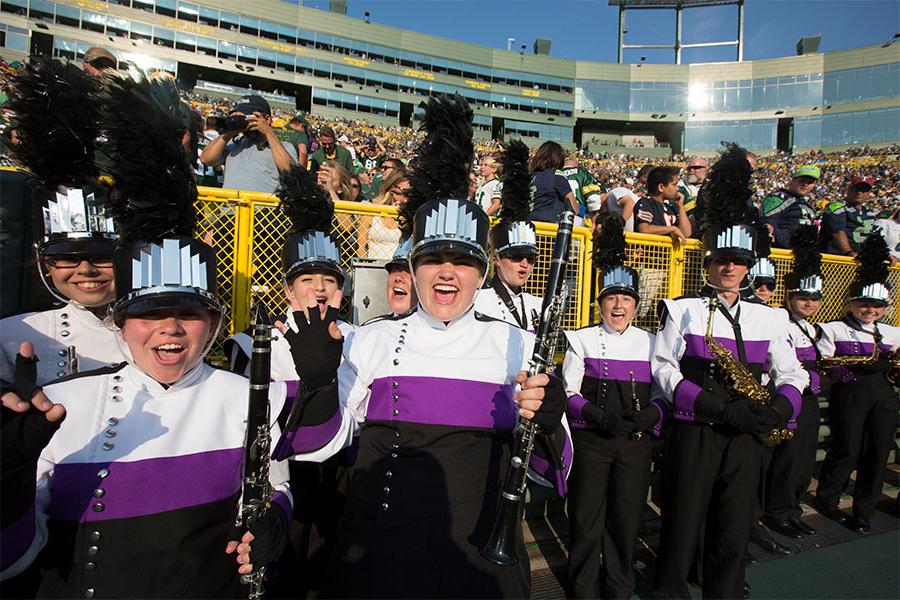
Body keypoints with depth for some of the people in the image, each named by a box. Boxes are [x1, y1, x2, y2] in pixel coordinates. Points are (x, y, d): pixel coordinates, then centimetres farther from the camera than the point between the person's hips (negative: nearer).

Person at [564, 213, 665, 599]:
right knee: (587, 518, 7)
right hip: (590, 440, -2)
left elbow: (661, 394, 8)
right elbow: (570, 393, -3)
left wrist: (649, 416, -13)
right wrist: (600, 416, -19)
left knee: (626, 519, 12)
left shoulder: (650, 343, 7)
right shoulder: (582, 340, 0)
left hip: (636, 442, 2)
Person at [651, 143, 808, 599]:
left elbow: (792, 373, 13)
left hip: (746, 438, 4)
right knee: (683, 526, 7)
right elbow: (662, 367, -10)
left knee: (734, 534, 13)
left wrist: (778, 408, -9)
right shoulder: (683, 311, -3)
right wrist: (720, 407, -17)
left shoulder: (767, 319, 10)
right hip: (693, 434, -3)